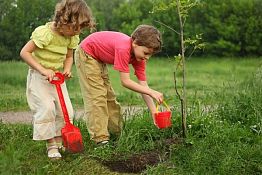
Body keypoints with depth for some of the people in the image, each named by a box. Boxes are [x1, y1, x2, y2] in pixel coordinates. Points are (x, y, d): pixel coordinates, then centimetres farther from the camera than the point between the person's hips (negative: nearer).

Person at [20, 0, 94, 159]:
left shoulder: (71, 37, -4)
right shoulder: (45, 33, -25)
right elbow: (25, 52, -22)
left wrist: (67, 69, -11)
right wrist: (43, 70, -28)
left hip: (58, 77, 6)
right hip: (39, 76, -6)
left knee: (66, 109, -1)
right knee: (46, 107, -20)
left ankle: (59, 141, 15)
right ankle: (51, 145, -7)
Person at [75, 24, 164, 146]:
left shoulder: (139, 55, -12)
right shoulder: (123, 48, -37)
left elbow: (143, 85, -13)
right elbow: (125, 81, -35)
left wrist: (154, 112, -19)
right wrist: (152, 92, -35)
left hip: (99, 58, 9)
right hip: (86, 53, -9)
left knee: (109, 97, 11)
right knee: (97, 97, -14)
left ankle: (117, 134, 20)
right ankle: (100, 139, -13)